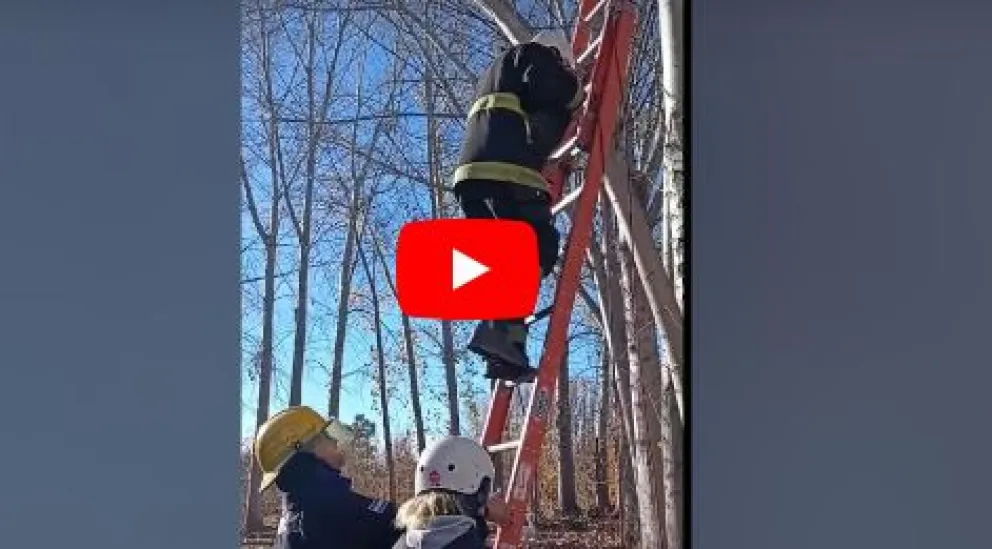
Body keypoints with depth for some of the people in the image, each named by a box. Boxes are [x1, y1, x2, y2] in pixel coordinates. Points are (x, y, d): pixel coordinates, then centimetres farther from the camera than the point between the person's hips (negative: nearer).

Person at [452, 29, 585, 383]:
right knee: (539, 248, -14)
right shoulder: (532, 54, 15)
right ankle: (501, 329, -32)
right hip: (505, 172, -9)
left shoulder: (493, 75, 41)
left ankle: (503, 353, -6)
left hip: (472, 174, 9)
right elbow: (555, 90, -6)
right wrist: (575, 92, 14)